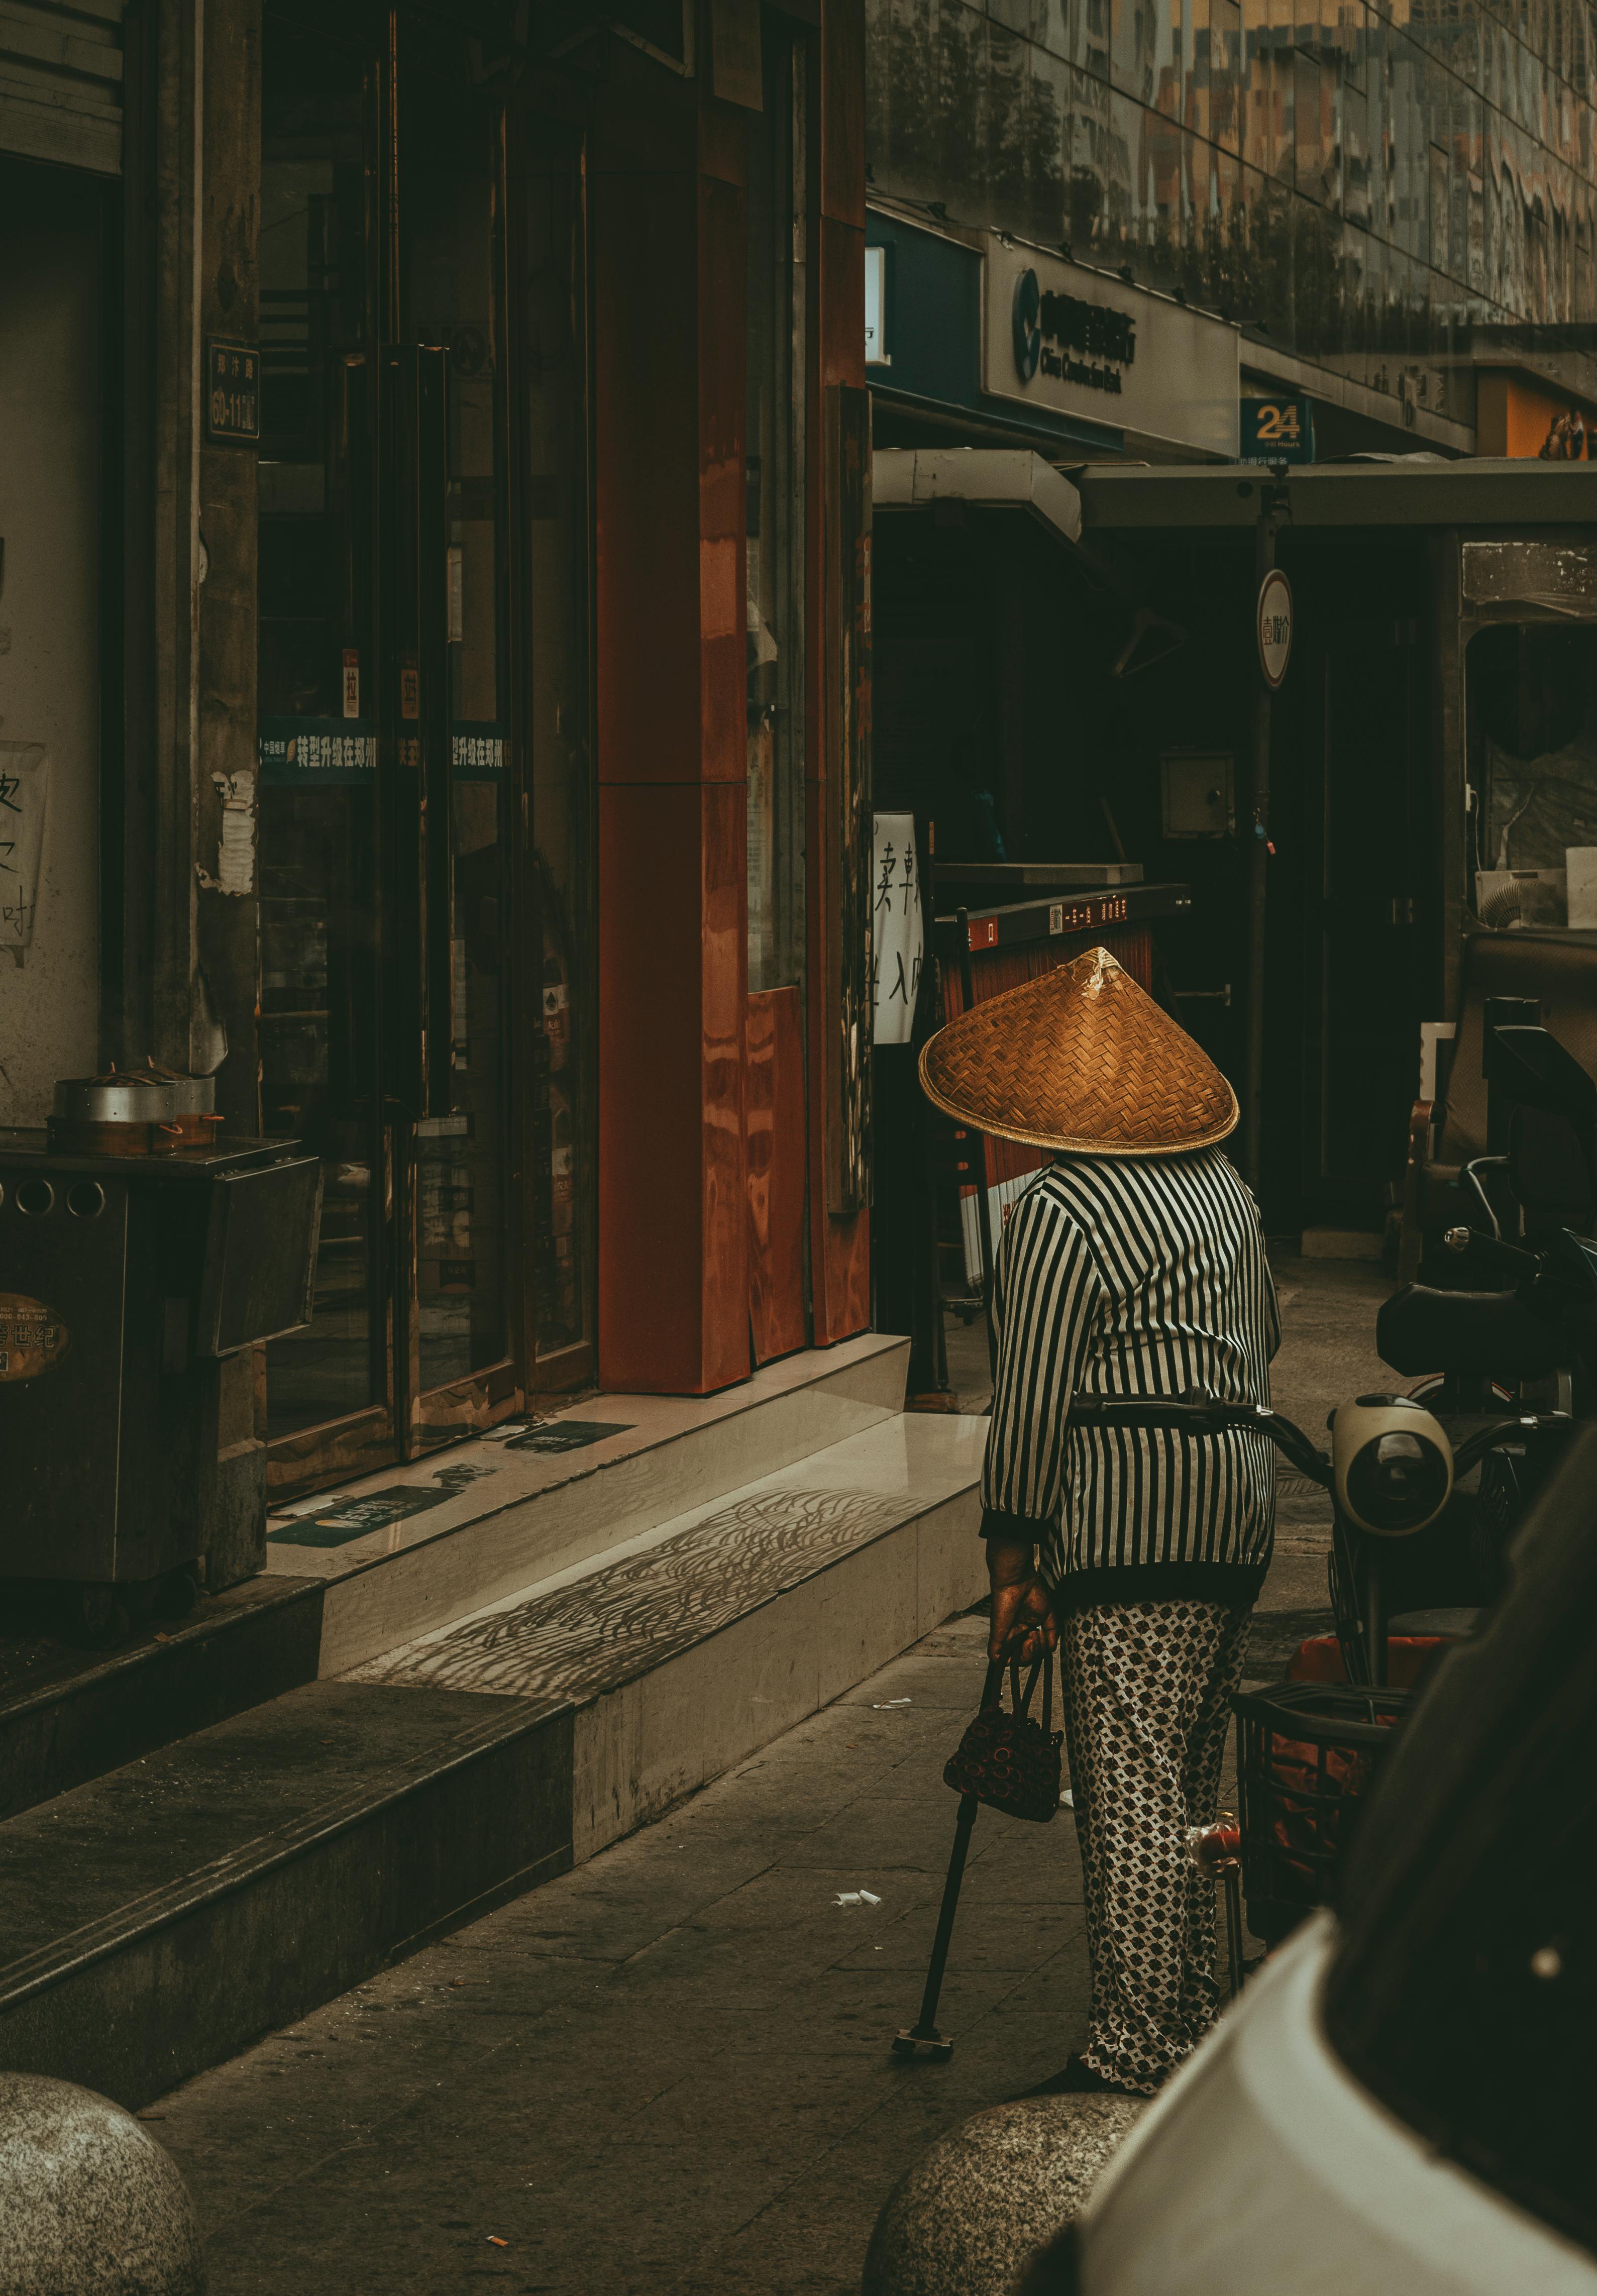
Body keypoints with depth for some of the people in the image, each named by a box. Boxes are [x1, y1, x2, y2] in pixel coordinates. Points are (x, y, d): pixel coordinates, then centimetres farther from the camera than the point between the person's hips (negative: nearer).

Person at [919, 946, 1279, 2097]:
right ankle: (1193, 2019, 25)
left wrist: (1013, 1562, -8)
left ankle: (1137, 2058, -7)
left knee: (1132, 1796, -7)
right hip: (1241, 1523, 9)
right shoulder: (1227, 1185, 14)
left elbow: (1032, 1405, -13)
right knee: (1190, 1787, 17)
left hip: (1133, 1534, -9)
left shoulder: (1062, 1213, -12)